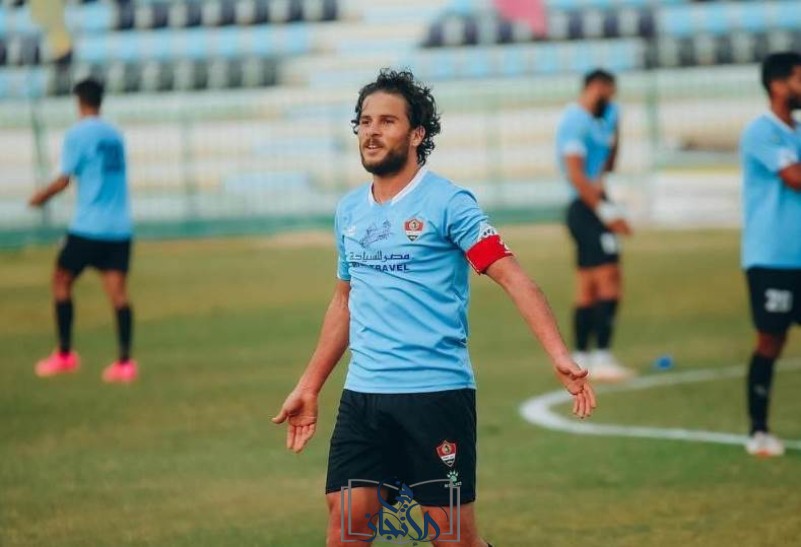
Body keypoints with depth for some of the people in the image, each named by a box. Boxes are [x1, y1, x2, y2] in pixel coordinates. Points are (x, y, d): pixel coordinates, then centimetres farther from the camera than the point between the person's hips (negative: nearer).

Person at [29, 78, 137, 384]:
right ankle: (125, 361, -9)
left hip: (88, 226, -5)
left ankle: (65, 355, 11)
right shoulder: (114, 135, 12)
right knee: (117, 291, 0)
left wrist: (41, 197, 6)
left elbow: (64, 179, -11)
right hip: (119, 227, 5)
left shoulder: (77, 134, -7)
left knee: (62, 281, 11)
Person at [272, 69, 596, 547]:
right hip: (363, 396, 5)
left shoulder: (447, 202, -7)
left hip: (437, 394, -5)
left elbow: (513, 278, -14)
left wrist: (559, 355, -26)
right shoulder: (350, 211, 12)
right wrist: (309, 387, 23)